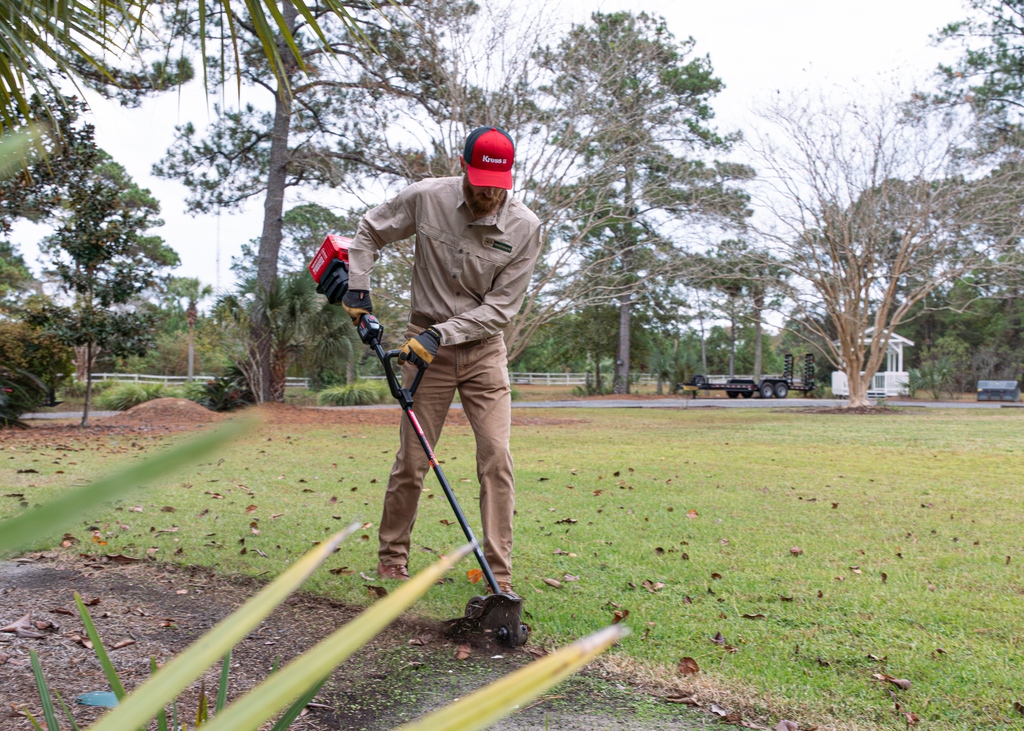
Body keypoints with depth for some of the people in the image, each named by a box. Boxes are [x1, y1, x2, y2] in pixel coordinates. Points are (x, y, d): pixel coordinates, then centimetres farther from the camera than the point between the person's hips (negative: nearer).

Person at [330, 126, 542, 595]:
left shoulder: (525, 227, -11)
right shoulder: (425, 198, -10)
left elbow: (501, 306, -12)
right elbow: (370, 231, 8)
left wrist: (443, 332, -21)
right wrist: (358, 286, -3)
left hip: (484, 349, 0)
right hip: (426, 343, 0)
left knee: (496, 456, -8)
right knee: (412, 459, 2)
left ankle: (499, 572, 1)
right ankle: (391, 555, 21)